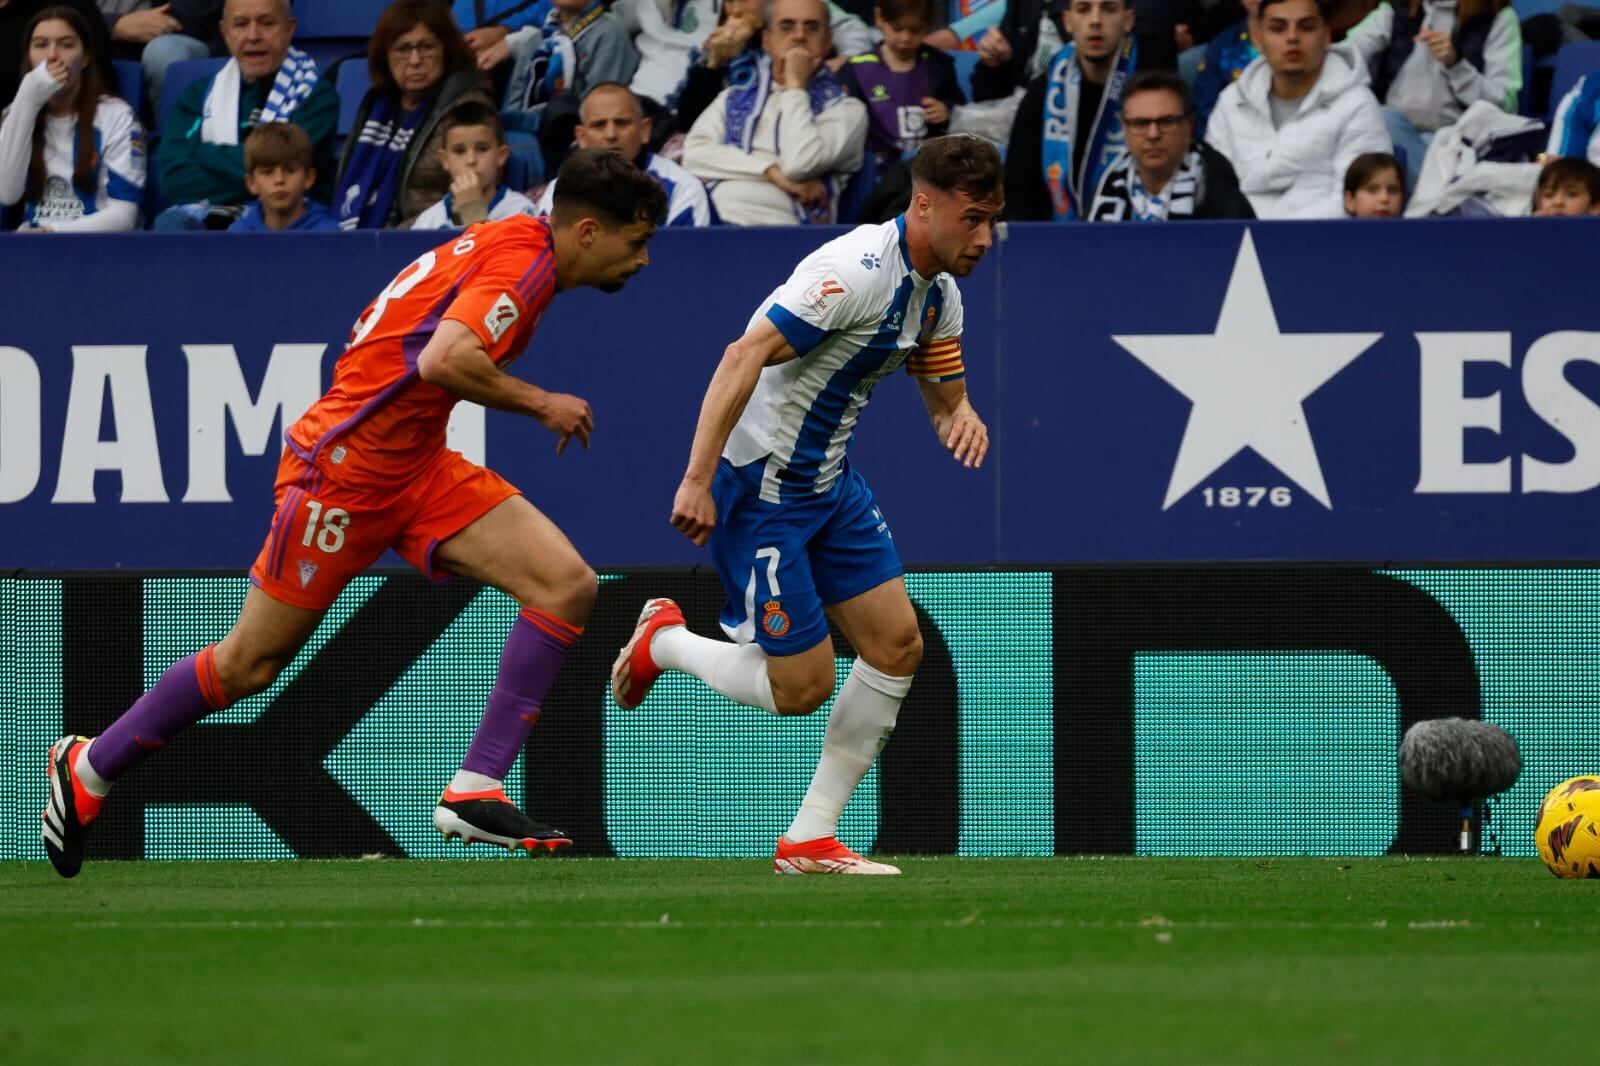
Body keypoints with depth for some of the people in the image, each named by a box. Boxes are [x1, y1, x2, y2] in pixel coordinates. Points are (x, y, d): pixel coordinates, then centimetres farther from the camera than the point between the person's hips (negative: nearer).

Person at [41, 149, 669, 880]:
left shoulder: (510, 246, 10)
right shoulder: (522, 259, -19)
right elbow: (446, 360, -33)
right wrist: (539, 403, -20)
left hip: (417, 469, 9)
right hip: (346, 469, -9)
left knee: (567, 585, -9)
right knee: (249, 663, 3)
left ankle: (474, 794, -9)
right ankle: (89, 767, 25)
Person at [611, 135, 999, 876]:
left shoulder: (938, 294, 6)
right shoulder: (858, 270, -24)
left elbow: (946, 396, 16)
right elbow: (743, 357, -28)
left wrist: (963, 419, -11)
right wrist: (697, 480, -30)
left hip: (830, 481, 9)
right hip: (762, 483, -9)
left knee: (898, 645, 1)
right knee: (802, 687, -7)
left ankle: (810, 840, 9)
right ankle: (663, 641, 21)